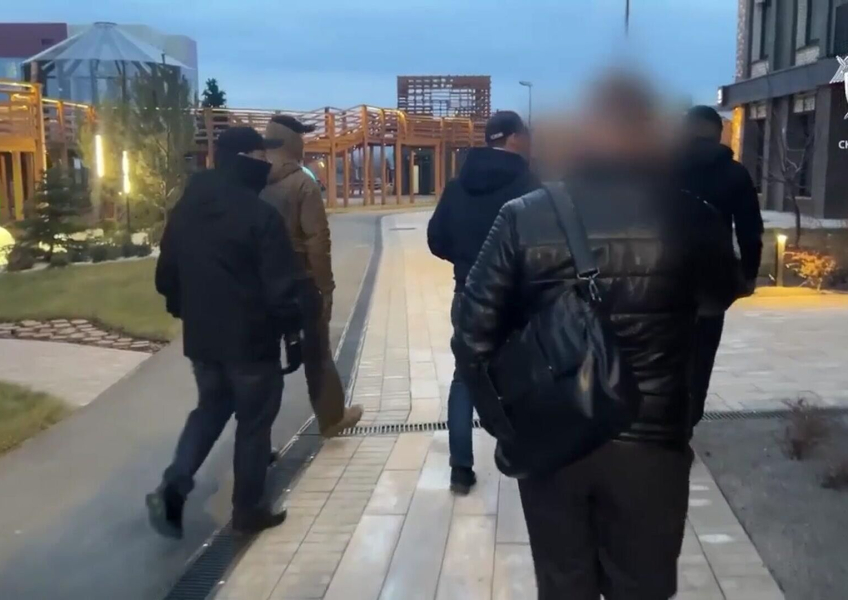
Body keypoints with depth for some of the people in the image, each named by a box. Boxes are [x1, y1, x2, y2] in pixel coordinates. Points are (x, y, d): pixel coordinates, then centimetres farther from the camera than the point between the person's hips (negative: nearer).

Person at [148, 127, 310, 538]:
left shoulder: (185, 210, 5)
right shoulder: (260, 215, -17)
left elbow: (167, 276, 12)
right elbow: (282, 286, -18)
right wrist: (293, 332, -7)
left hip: (202, 337, 6)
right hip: (252, 339, -6)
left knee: (210, 409, 23)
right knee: (254, 421, 9)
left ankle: (172, 488, 7)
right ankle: (248, 510, 19)